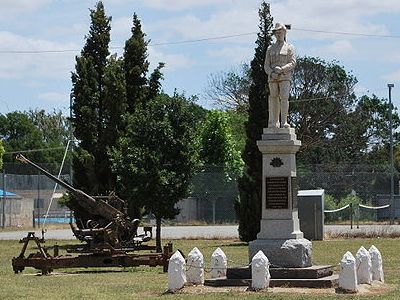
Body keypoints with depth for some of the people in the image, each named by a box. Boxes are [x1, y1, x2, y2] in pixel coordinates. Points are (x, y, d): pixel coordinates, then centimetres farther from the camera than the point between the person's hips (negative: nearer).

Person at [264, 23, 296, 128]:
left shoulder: (290, 47, 8)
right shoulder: (270, 48, 16)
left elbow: (293, 63, -2)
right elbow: (266, 65, 9)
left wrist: (281, 69, -17)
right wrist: (271, 73, -11)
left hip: (285, 77, -3)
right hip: (273, 78, 3)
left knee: (284, 97, -16)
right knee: (274, 99, 1)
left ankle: (284, 121, -17)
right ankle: (274, 122, 5)